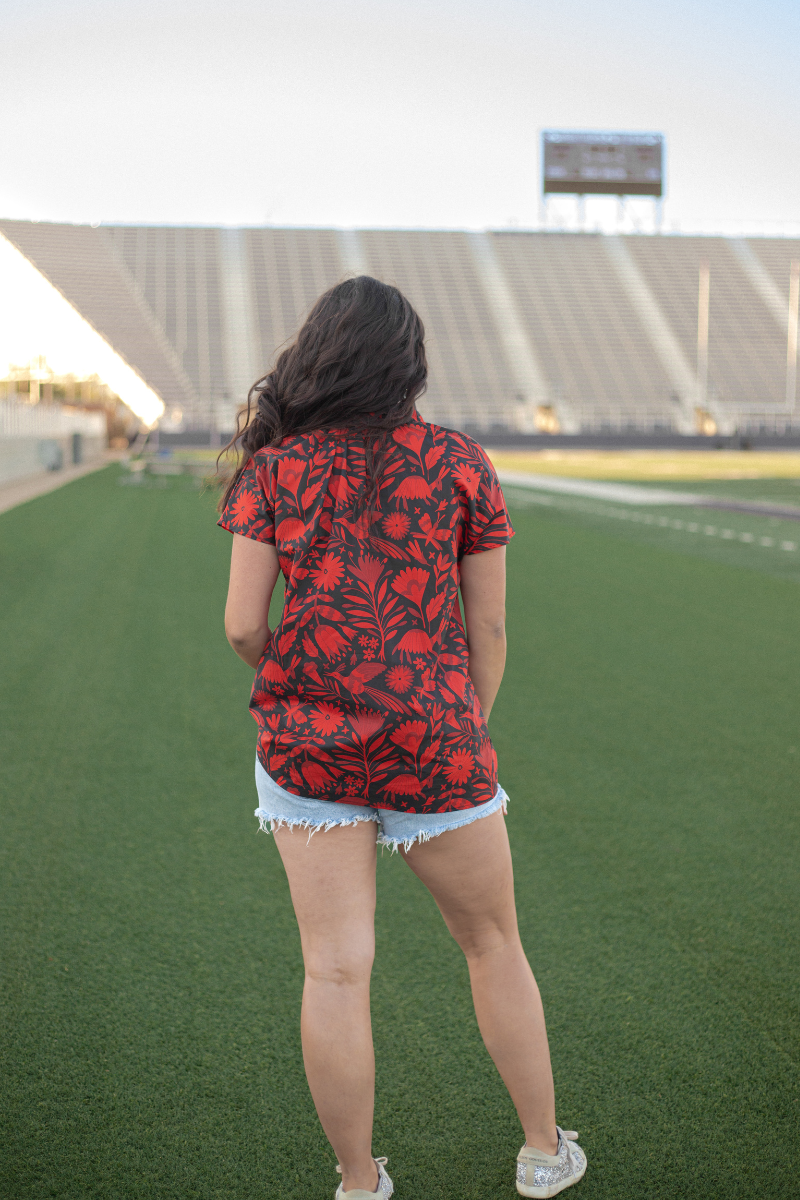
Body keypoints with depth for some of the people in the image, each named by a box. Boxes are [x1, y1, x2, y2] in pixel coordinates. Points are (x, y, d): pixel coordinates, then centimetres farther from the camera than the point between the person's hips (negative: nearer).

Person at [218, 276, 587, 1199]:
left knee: (336, 971, 6)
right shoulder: (460, 464, 0)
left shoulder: (273, 467, -1)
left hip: (309, 749, 0)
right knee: (493, 944, 18)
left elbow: (243, 626, -5)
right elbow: (487, 630, 2)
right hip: (436, 749, 0)